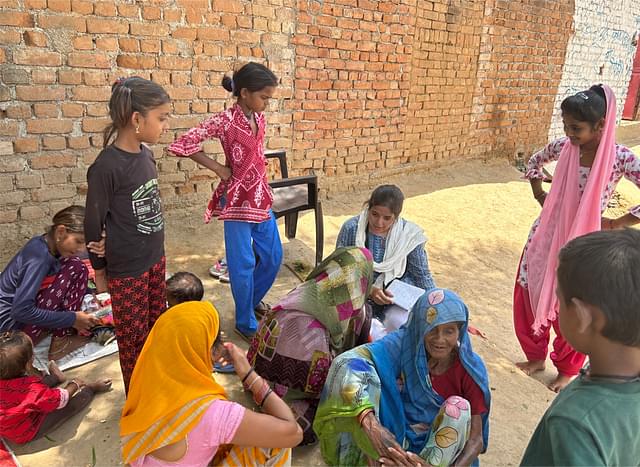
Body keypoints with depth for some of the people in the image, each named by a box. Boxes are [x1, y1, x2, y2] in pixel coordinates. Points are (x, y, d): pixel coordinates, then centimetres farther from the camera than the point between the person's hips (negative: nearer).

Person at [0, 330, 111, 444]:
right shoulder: (33, 389, -40)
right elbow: (62, 399, -20)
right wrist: (75, 384, -3)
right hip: (26, 434, -7)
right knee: (72, 404, -2)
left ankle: (56, 377, 50)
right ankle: (92, 388, 25)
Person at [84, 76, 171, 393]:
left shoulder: (145, 154, 0)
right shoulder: (107, 167, -22)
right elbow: (93, 224, -13)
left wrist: (156, 252, 15)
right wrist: (100, 268, -3)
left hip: (155, 259, 7)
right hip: (127, 270, -7)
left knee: (156, 327, 21)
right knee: (133, 338, 10)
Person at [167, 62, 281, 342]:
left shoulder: (259, 119, 5)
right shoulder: (224, 121, -16)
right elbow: (181, 146, -20)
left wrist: (264, 188, 13)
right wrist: (218, 169, -14)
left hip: (261, 199, 7)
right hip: (237, 201, -7)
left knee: (273, 257, 15)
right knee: (243, 264, 4)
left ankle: (254, 299, 41)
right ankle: (245, 322, 22)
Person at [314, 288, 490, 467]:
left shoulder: (471, 369, -17)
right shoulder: (404, 342, -20)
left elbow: (476, 438, -15)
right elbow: (347, 362, -35)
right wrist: (370, 425, -49)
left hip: (440, 446, 1)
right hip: (395, 435, -1)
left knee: (459, 407, -31)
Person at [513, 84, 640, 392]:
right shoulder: (564, 147, -5)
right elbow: (535, 162, 17)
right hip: (546, 236, 4)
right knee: (528, 297, 11)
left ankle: (567, 369, 36)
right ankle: (536, 356, 36)